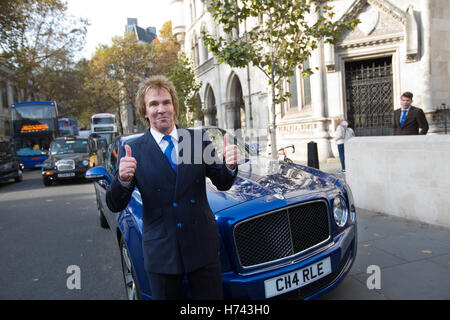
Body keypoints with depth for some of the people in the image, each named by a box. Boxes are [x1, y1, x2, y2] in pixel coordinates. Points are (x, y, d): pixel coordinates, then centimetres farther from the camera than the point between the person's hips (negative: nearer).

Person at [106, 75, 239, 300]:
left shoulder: (199, 140, 1)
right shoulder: (132, 151, -5)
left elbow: (223, 184, 2)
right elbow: (115, 205, -5)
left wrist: (229, 166, -20)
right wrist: (123, 179, -27)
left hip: (203, 246, 2)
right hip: (161, 251, -1)